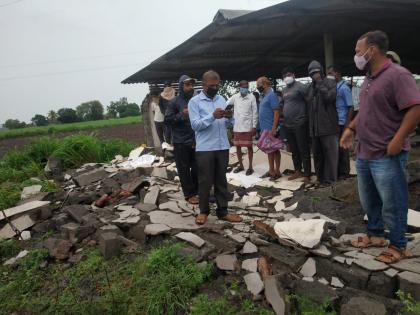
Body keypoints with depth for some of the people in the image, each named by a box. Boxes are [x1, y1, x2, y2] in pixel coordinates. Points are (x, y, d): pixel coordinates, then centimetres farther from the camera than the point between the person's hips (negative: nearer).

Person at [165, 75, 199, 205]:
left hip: (195, 141, 5)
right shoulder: (175, 102, -4)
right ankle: (189, 194, 12)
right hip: (181, 142, -4)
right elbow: (167, 120, -8)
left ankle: (197, 191, 24)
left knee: (197, 168, 9)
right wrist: (181, 115, -18)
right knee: (184, 169, 3)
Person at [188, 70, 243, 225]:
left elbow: (227, 123, 13)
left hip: (222, 146, 5)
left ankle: (222, 211, 20)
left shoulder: (221, 99, 13)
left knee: (221, 180, 11)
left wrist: (229, 117, -10)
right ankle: (203, 211, 20)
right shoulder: (194, 101, -3)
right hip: (204, 148, -5)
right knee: (205, 181, 4)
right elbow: (195, 125, -13)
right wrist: (212, 116, -24)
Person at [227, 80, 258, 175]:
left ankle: (250, 167, 11)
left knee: (249, 146, 2)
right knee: (238, 146, 10)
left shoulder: (252, 97, -4)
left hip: (248, 127, -3)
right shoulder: (235, 97, 3)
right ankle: (241, 165, 25)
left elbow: (255, 112, -4)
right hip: (237, 127, 3)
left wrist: (254, 126, -8)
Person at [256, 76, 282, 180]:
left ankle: (277, 172, 9)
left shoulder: (272, 95, -13)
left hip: (271, 129, -8)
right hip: (265, 128, 8)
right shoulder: (263, 96, 13)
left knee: (275, 150, 1)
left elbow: (276, 112, -18)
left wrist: (273, 129, -24)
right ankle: (271, 171, 22)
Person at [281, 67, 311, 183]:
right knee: (294, 150, 15)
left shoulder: (300, 87, -9)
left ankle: (307, 175, 4)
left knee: (304, 150, -2)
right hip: (288, 125, 8)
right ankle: (297, 171, 27)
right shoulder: (284, 90, 15)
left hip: (300, 124, -8)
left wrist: (306, 117, -12)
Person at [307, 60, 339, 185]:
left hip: (328, 125, -6)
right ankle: (320, 177, 22)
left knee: (330, 152, -3)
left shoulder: (330, 83, 0)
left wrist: (320, 83, -10)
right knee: (317, 153, 11)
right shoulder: (311, 86, 17)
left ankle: (330, 178, 3)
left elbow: (329, 97, -17)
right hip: (315, 127, 6)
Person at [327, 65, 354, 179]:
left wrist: (347, 126, -16)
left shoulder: (344, 88, -9)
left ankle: (344, 172, 13)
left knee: (342, 148, 2)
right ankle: (337, 171, 21)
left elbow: (351, 108, -11)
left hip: (341, 123, -7)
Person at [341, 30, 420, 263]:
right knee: (368, 201, 19)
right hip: (364, 154, 9)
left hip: (387, 156, -9)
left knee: (392, 204, 4)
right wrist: (351, 128, 12)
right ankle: (375, 235, 37)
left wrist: (397, 141, -24)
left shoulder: (398, 75, -15)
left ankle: (398, 246, 21)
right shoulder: (369, 78, 13)